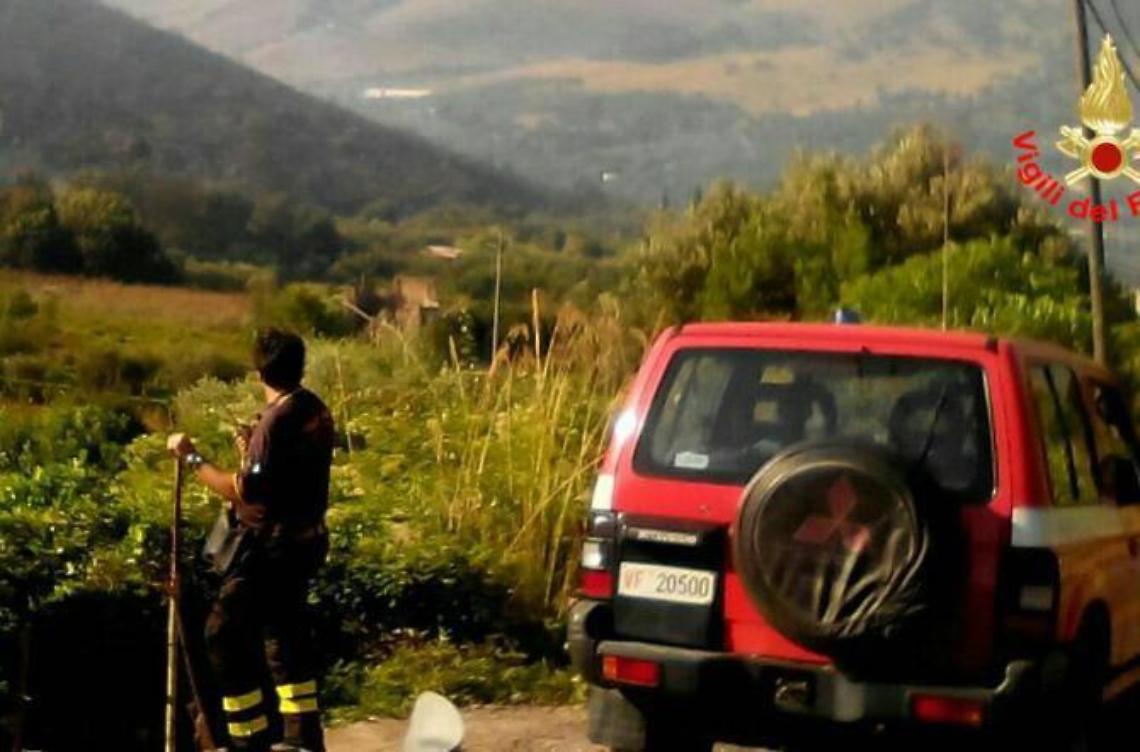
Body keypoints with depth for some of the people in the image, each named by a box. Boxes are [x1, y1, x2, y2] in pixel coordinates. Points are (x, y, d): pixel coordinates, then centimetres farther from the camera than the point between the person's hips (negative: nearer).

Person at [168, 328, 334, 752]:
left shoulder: (276, 420, -21)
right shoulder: (315, 410, 6)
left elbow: (243, 493, -21)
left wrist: (192, 458, -14)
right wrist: (252, 455, 23)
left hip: (269, 545, -9)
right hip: (303, 537, 9)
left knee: (226, 635, 0)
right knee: (285, 631, 18)